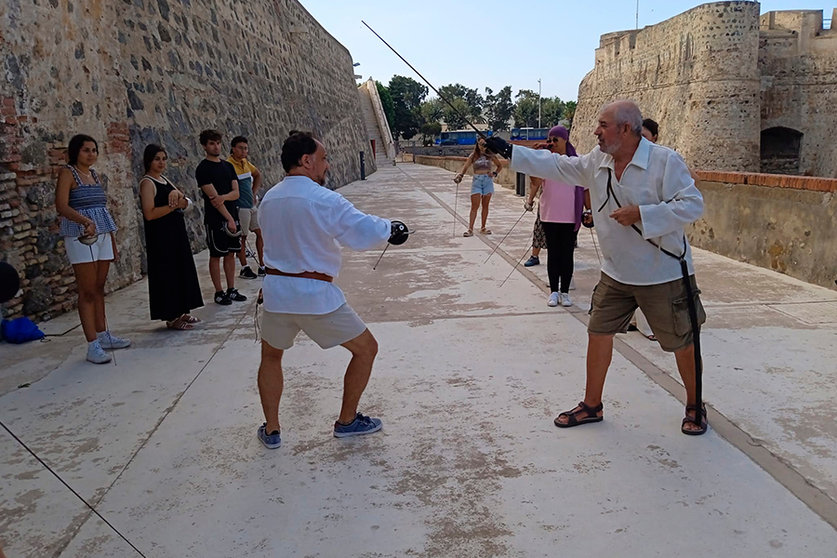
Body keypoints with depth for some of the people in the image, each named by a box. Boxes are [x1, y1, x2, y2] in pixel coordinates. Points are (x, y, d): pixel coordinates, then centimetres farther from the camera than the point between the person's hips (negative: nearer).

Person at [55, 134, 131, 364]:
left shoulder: (94, 174, 15)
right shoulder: (68, 173, -5)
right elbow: (61, 206, -18)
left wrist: (113, 240, 18)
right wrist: (85, 221, -35)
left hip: (102, 235, 7)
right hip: (80, 237, -7)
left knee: (99, 288, 13)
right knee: (87, 291, -6)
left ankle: (103, 335, 22)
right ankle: (93, 345, -4)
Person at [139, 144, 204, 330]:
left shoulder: (164, 180, 15)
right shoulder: (147, 183, -10)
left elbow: (187, 202, 10)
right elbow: (149, 214, -22)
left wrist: (177, 193, -11)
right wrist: (175, 205, -20)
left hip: (176, 232, 9)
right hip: (160, 236, -9)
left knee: (181, 271, 12)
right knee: (167, 273, -4)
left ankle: (180, 312, 21)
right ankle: (170, 317, 4)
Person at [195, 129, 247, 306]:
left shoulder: (228, 166, 12)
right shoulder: (203, 169, -8)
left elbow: (236, 192, 4)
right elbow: (212, 196, -15)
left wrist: (223, 197, -19)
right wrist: (228, 218, -18)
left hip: (232, 215, 6)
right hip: (215, 219, -6)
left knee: (230, 253, 10)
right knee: (216, 255, 1)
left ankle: (231, 290, 19)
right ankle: (219, 293, 9)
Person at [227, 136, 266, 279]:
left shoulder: (245, 162, 8)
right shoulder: (228, 165, -15)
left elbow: (258, 175, 25)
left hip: (252, 205, 8)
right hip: (240, 207, -8)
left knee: (261, 233, 10)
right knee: (242, 237, 2)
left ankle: (262, 266, 19)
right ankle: (244, 268, 14)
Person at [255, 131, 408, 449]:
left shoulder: (268, 200, 5)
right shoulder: (324, 200, -14)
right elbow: (366, 232, -14)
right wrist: (391, 228, 8)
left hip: (276, 292, 6)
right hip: (315, 294, -5)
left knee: (271, 356, 29)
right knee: (366, 349, 15)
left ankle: (271, 430, 27)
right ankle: (347, 421, 24)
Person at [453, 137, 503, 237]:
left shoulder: (490, 155, 6)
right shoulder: (473, 156, 2)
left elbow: (499, 166, 19)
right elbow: (465, 167, -5)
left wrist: (494, 173, 1)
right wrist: (460, 175, -24)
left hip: (488, 181, 2)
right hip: (477, 181, -2)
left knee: (485, 205, 7)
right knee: (475, 206, -8)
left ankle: (483, 228, 17)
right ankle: (470, 229, -10)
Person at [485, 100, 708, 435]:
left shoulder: (665, 161, -18)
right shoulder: (596, 161, 0)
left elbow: (693, 205, -20)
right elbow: (555, 165, 6)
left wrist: (640, 214, -26)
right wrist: (508, 151, 2)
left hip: (664, 274, -5)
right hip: (616, 273, 6)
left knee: (681, 343, 8)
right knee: (599, 333, 9)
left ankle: (694, 407, 32)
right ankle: (591, 406, 25)